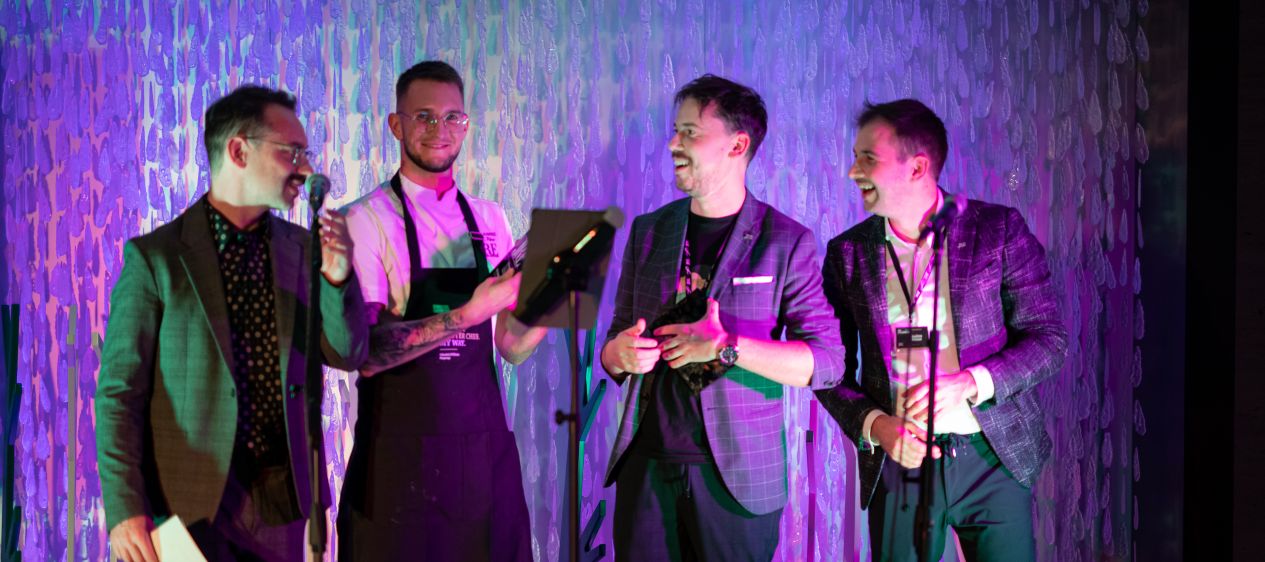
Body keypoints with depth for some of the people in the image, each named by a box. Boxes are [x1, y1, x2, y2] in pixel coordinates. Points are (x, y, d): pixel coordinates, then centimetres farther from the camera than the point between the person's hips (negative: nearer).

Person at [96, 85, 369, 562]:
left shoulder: (301, 248, 6)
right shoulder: (154, 256, -5)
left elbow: (347, 356, 6)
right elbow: (120, 391, -6)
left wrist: (337, 276, -13)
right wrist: (124, 510, -13)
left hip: (280, 499, 4)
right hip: (188, 500, -4)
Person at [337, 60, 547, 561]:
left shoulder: (489, 220, 10)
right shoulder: (368, 220, -6)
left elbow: (511, 347, 10)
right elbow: (362, 351, -17)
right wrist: (467, 315, -24)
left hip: (485, 450, 5)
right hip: (401, 457, -4)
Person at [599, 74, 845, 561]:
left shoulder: (787, 242, -3)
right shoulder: (648, 231, 10)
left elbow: (827, 364, -8)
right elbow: (613, 345, 15)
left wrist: (726, 347, -19)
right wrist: (621, 353, -9)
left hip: (737, 477, -3)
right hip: (646, 465, 3)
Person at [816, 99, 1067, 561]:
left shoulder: (999, 229, -3)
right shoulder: (847, 253, 2)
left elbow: (1049, 338, -4)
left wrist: (969, 383, -18)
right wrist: (874, 425, -13)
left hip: (992, 458, -1)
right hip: (897, 461, 1)